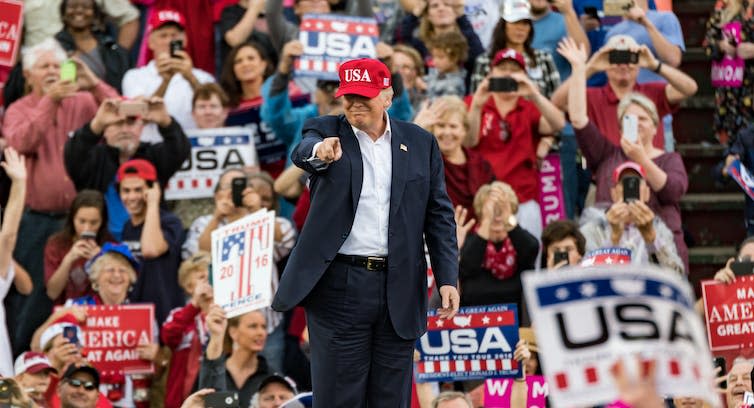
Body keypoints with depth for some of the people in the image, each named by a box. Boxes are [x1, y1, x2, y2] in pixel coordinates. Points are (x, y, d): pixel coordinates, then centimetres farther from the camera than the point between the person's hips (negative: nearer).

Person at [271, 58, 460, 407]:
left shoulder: (420, 144, 8)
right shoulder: (326, 131, 2)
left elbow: (439, 215, 8)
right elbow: (303, 153, -21)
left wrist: (447, 279, -1)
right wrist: (319, 151, -46)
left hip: (398, 288, 2)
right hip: (339, 285, -2)